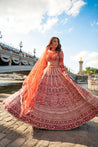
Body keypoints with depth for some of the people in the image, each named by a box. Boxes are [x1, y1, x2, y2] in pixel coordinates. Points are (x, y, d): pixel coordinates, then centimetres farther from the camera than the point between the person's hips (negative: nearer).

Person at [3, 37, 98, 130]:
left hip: (57, 74, -2)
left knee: (60, 94, -5)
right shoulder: (46, 52, 13)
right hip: (47, 74, 2)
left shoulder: (60, 52, 6)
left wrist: (65, 74, -14)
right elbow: (43, 64, 15)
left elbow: (61, 64, 0)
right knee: (41, 93, -1)